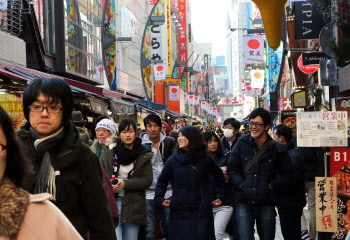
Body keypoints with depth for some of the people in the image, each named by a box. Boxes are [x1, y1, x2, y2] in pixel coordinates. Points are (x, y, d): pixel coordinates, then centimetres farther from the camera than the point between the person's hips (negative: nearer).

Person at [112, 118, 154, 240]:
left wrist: (125, 184, -14)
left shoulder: (144, 154, 2)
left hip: (133, 204, 0)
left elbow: (148, 180, -4)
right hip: (113, 202, 0)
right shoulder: (111, 151, 4)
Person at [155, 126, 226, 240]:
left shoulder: (206, 159, 4)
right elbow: (162, 181, 12)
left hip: (202, 212, 0)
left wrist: (220, 196, 12)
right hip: (179, 213, 0)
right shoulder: (173, 160, 2)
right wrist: (159, 198, -2)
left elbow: (219, 177, 19)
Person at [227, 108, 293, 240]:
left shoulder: (278, 149, 4)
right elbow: (231, 169, 7)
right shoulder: (241, 144, 6)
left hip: (266, 204, 0)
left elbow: (286, 174, 6)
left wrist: (270, 187, -6)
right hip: (244, 202, 0)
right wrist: (241, 185, -8)